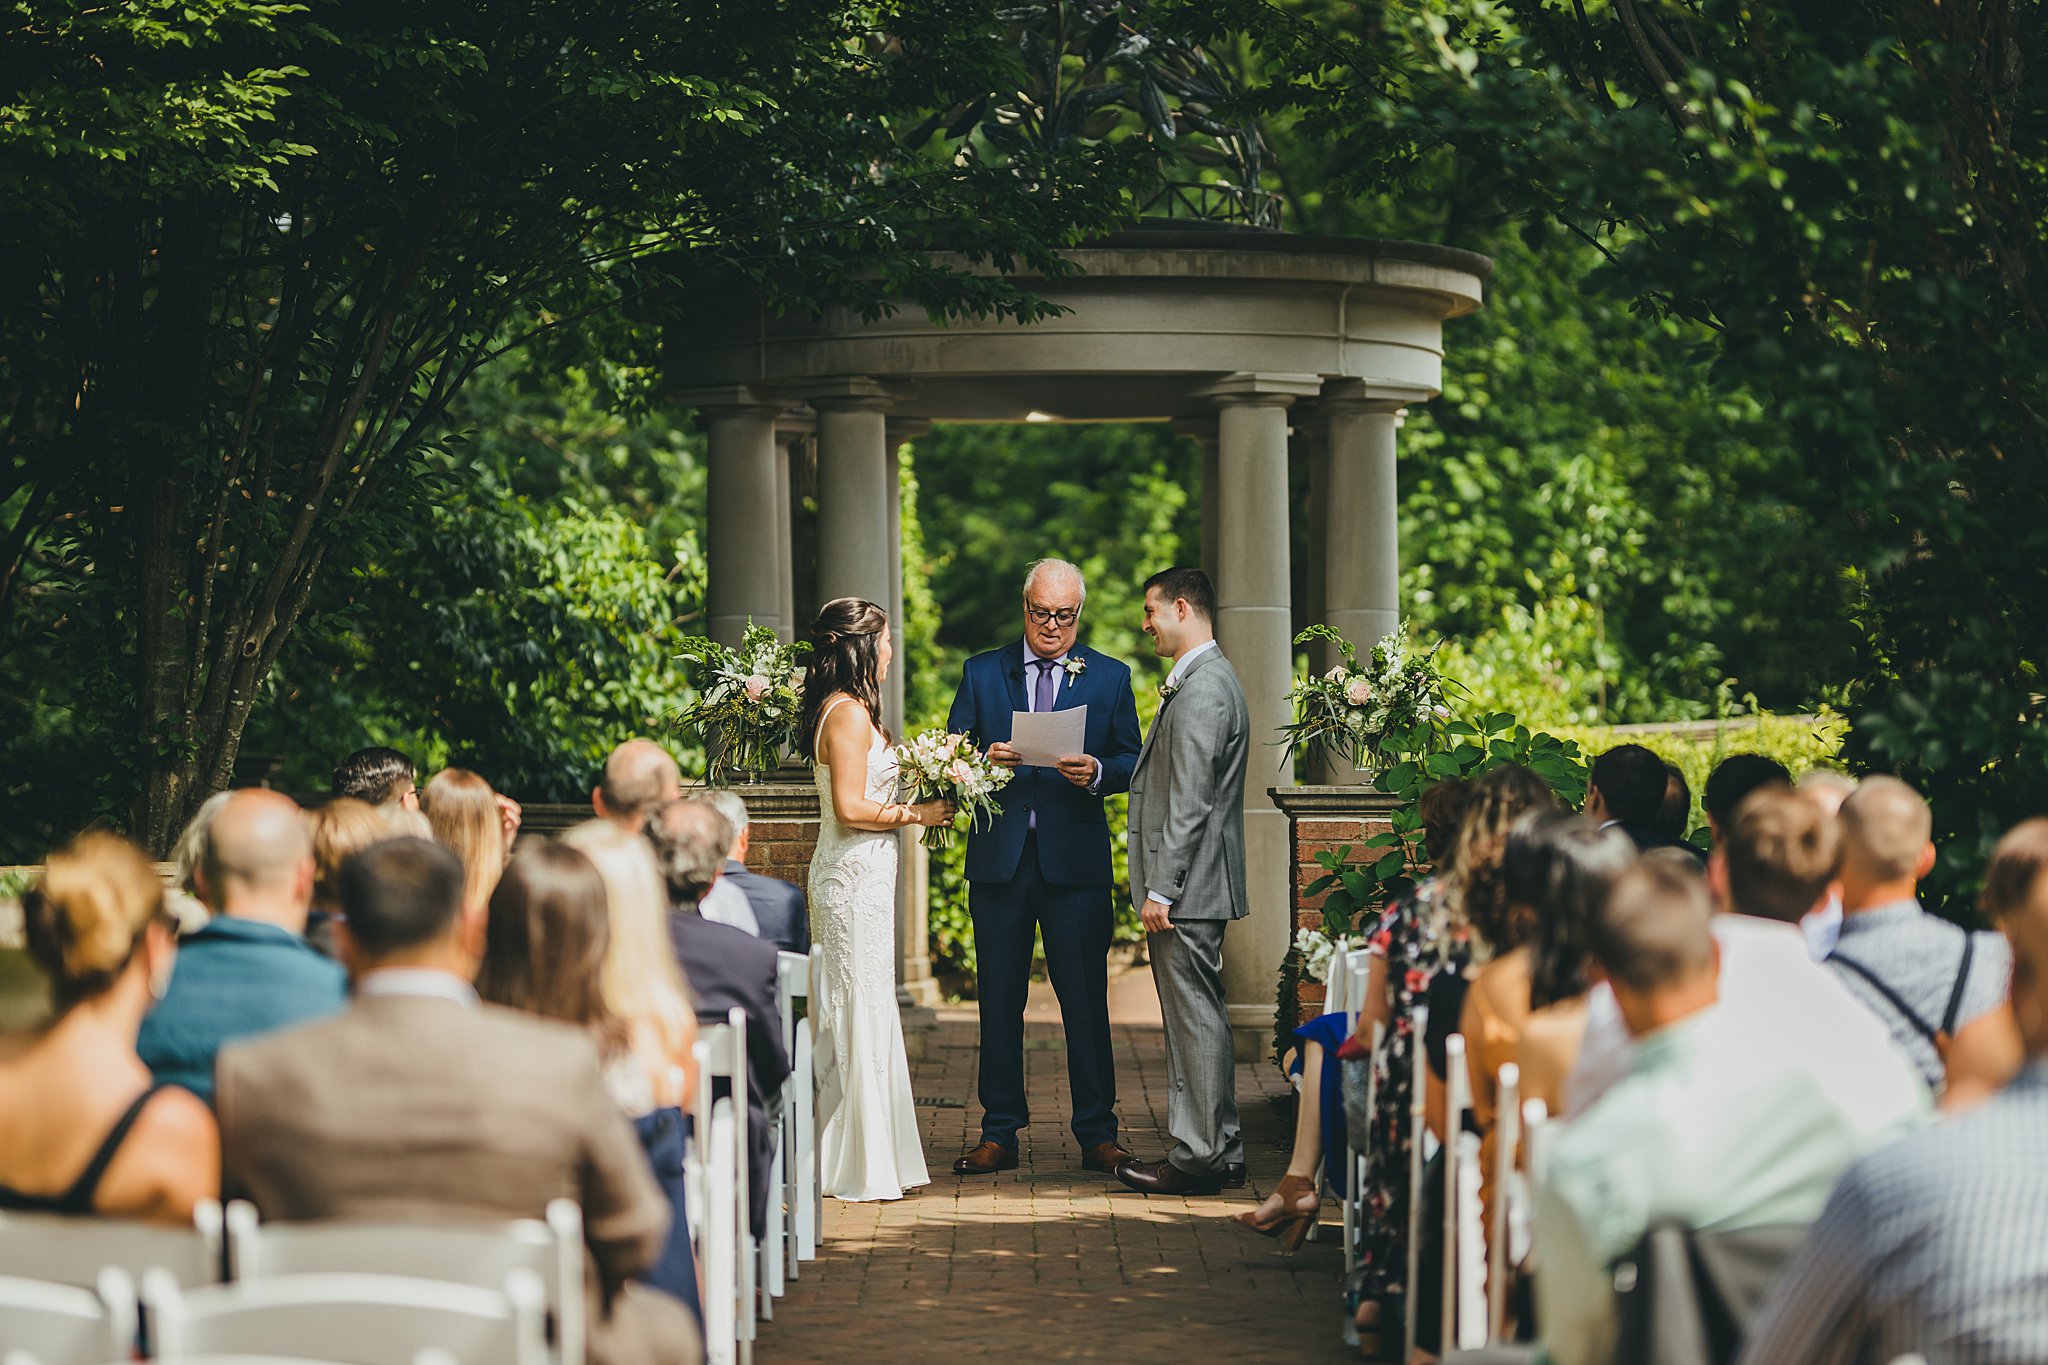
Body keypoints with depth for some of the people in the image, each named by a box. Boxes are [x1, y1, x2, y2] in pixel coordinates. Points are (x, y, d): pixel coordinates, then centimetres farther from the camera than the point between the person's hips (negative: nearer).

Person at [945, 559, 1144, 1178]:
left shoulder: (1110, 677, 8)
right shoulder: (981, 673, 10)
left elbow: (1133, 762, 5)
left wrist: (1097, 772, -16)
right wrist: (986, 760, -14)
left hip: (1076, 861, -1)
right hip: (999, 858, 1)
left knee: (1085, 1000, -1)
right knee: (999, 1000, 5)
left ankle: (1096, 1133, 6)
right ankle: (999, 1134, 12)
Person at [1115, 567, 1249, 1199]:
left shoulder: (1203, 690, -17)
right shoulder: (1202, 680, 17)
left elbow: (1189, 803, -21)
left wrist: (1161, 890, -21)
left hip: (1187, 887, -11)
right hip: (1192, 886, 11)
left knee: (1195, 1017, -6)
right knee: (1195, 1016, 13)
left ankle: (1199, 1158, -3)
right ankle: (1217, 1148, 18)